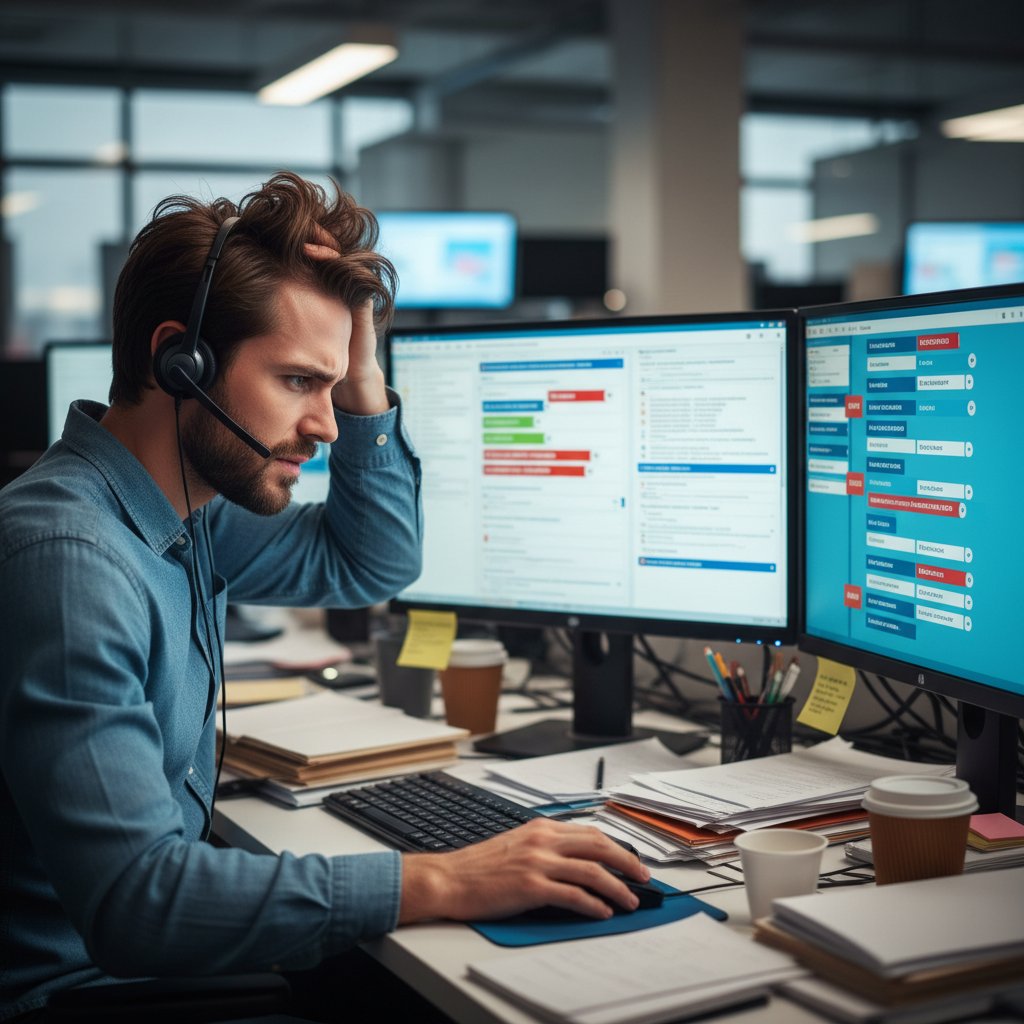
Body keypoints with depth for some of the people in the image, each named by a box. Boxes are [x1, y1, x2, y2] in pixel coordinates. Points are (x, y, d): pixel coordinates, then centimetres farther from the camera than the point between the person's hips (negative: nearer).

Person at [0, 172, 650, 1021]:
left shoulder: (191, 514, 4)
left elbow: (373, 564, 20)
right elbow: (136, 897, -31)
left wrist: (360, 378, 4)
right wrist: (440, 883, -32)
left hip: (158, 949, 9)